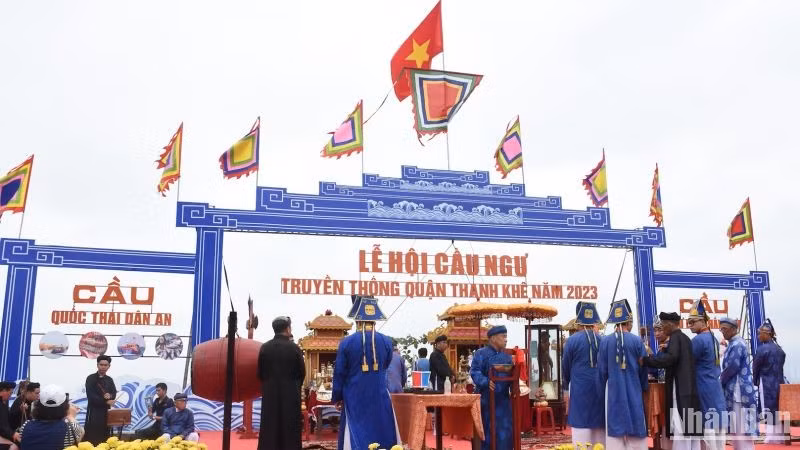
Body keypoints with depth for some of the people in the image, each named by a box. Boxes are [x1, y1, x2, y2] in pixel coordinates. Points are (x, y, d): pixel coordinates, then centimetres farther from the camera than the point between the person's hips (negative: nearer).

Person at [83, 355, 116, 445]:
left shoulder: (110, 380, 12)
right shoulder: (91, 378, -4)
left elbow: (114, 394, 7)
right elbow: (91, 396, -11)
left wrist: (110, 396, -17)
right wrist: (106, 401, -12)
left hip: (106, 411, 5)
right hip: (93, 411, -5)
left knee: (104, 436, 7)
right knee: (91, 437, -10)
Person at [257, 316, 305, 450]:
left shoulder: (264, 348, -3)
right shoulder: (294, 348, -9)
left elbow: (260, 372, 2)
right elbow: (302, 372, -3)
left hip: (270, 394, 2)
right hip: (291, 394, -2)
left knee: (269, 429, 8)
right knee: (290, 429, 5)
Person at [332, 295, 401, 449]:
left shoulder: (346, 343, -10)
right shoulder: (386, 342, -4)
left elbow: (339, 373, -2)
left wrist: (337, 397, 10)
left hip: (354, 399, -2)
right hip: (379, 398, 2)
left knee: (355, 438, 3)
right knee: (382, 433, 12)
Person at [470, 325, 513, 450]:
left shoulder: (507, 357, 15)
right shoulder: (481, 353, -5)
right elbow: (474, 372, -15)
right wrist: (486, 382, -32)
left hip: (503, 399, 6)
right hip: (487, 399, -6)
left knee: (505, 430, 5)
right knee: (487, 430, 0)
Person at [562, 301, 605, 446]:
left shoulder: (572, 340, -7)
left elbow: (565, 367, 2)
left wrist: (567, 384, 21)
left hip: (580, 389, -4)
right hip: (600, 389, 4)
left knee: (581, 426, -2)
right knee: (600, 428, 11)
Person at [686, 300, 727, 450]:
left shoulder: (699, 340, -16)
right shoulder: (713, 338, 13)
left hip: (705, 390, -9)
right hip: (716, 388, 9)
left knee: (708, 428, -4)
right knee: (718, 426, 10)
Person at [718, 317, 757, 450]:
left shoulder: (737, 344, -14)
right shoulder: (734, 343, 15)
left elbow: (733, 367, -20)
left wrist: (720, 380, -7)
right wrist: (722, 379, 7)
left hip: (739, 390, -10)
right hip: (734, 390, 10)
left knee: (741, 427, -7)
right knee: (737, 426, 13)